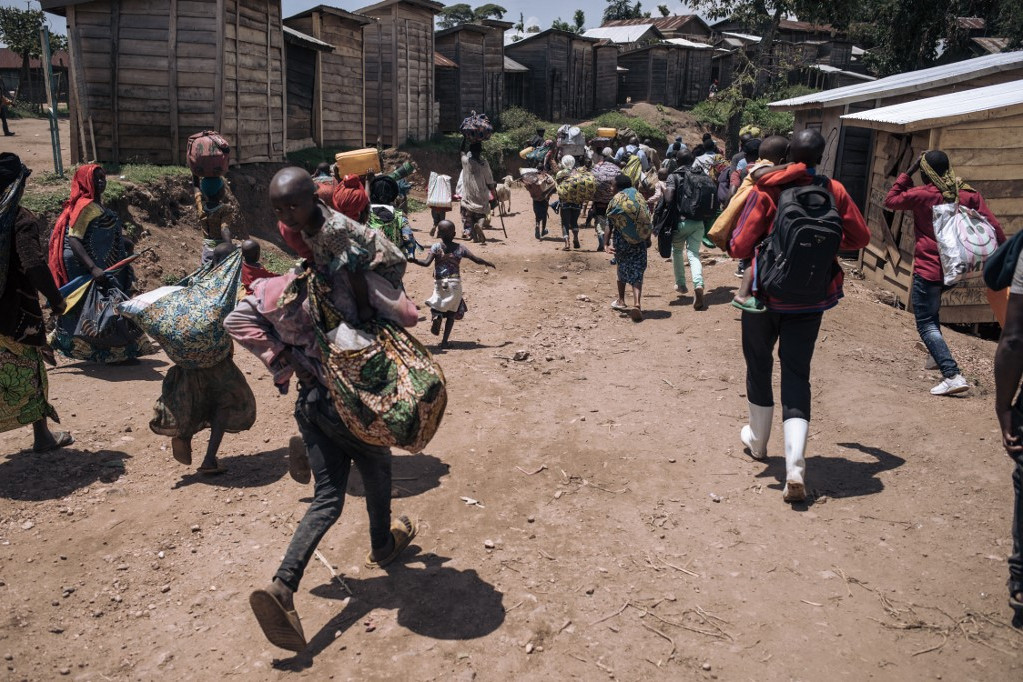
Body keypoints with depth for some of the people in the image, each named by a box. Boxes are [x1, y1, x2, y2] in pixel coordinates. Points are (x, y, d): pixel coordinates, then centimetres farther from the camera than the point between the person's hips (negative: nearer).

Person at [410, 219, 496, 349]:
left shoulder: (436, 247, -3)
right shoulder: (460, 248, -1)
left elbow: (426, 263, -15)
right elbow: (477, 260, -1)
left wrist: (413, 260, -4)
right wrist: (488, 263, 15)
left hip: (440, 283, 0)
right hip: (455, 283, 0)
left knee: (439, 305, 21)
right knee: (452, 312, 10)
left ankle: (437, 314, -17)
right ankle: (445, 340, 3)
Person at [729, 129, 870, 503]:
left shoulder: (767, 191, -12)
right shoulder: (834, 191, -3)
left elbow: (739, 247, -16)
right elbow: (861, 237, 6)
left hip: (767, 294, -2)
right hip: (811, 299, 2)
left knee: (759, 365, 18)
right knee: (797, 374, 4)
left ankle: (758, 440, 36)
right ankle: (795, 467, -8)